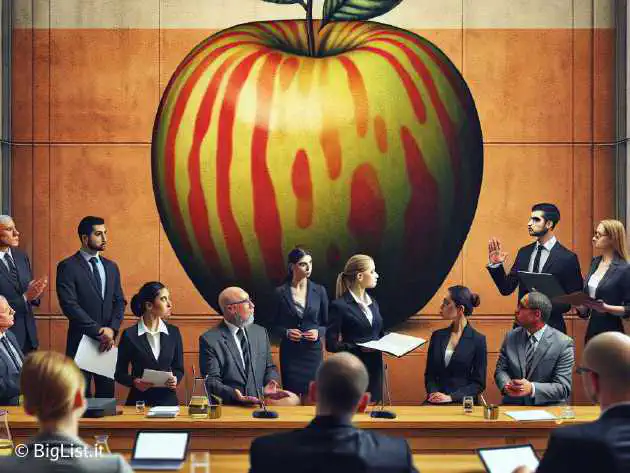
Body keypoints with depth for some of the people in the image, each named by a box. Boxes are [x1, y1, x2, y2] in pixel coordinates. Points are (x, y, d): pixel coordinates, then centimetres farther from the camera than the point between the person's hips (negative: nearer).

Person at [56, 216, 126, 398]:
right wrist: (98, 331, -16)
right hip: (81, 341, -5)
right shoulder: (68, 267, -6)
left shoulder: (111, 267, 13)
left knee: (107, 395, 6)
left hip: (108, 341, 5)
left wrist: (112, 329, -7)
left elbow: (119, 301, 10)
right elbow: (69, 304, -14)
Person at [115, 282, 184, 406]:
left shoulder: (173, 332, 8)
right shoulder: (130, 335, -1)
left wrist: (175, 380, -6)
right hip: (139, 401, -2)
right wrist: (134, 382, -14)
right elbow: (120, 373, 5)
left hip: (168, 400, 2)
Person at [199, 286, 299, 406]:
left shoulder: (260, 332, 15)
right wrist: (233, 394, -25)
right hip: (230, 404, -6)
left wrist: (269, 385, -3)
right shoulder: (209, 340, -2)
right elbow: (211, 381, -6)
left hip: (262, 397, 6)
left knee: (292, 399, -24)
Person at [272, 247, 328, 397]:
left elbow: (328, 325, 10)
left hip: (313, 351, 1)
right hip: (290, 353, -1)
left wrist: (318, 332, -9)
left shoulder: (319, 291, 5)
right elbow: (274, 327, 6)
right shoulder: (280, 293, 1)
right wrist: (286, 332, -12)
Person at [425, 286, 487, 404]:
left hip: (463, 402, -3)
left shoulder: (478, 340, -1)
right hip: (435, 403, 3)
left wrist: (451, 397, -13)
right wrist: (433, 392, -7)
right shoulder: (437, 336, 12)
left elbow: (479, 383, -1)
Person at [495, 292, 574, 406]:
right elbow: (500, 370, 10)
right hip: (513, 405, 2)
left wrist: (532, 389, -24)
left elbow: (563, 388, -9)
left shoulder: (563, 344, -6)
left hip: (548, 408, -2)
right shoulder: (511, 337, 8)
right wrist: (506, 384, -13)